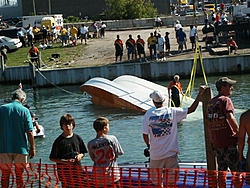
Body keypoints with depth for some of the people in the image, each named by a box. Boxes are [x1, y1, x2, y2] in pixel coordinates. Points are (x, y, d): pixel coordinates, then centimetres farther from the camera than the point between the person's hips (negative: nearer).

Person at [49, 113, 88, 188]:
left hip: (77, 169, 4)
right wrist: (66, 161, -16)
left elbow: (83, 153, 17)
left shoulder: (77, 138, 7)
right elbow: (52, 158, -6)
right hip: (64, 171, -3)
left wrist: (80, 155, -7)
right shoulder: (59, 140, -5)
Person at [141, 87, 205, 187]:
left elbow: (145, 135, -4)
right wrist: (200, 94, 4)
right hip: (170, 153, 0)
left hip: (155, 153, 0)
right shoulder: (172, 111, -5)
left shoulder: (149, 114, -5)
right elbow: (191, 109, -1)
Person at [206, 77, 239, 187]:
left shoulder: (211, 102, 14)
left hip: (216, 142, 8)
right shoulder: (225, 100, -9)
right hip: (228, 141, -7)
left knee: (221, 170, 14)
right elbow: (230, 118, -24)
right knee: (236, 169, -3)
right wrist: (238, 132, -14)